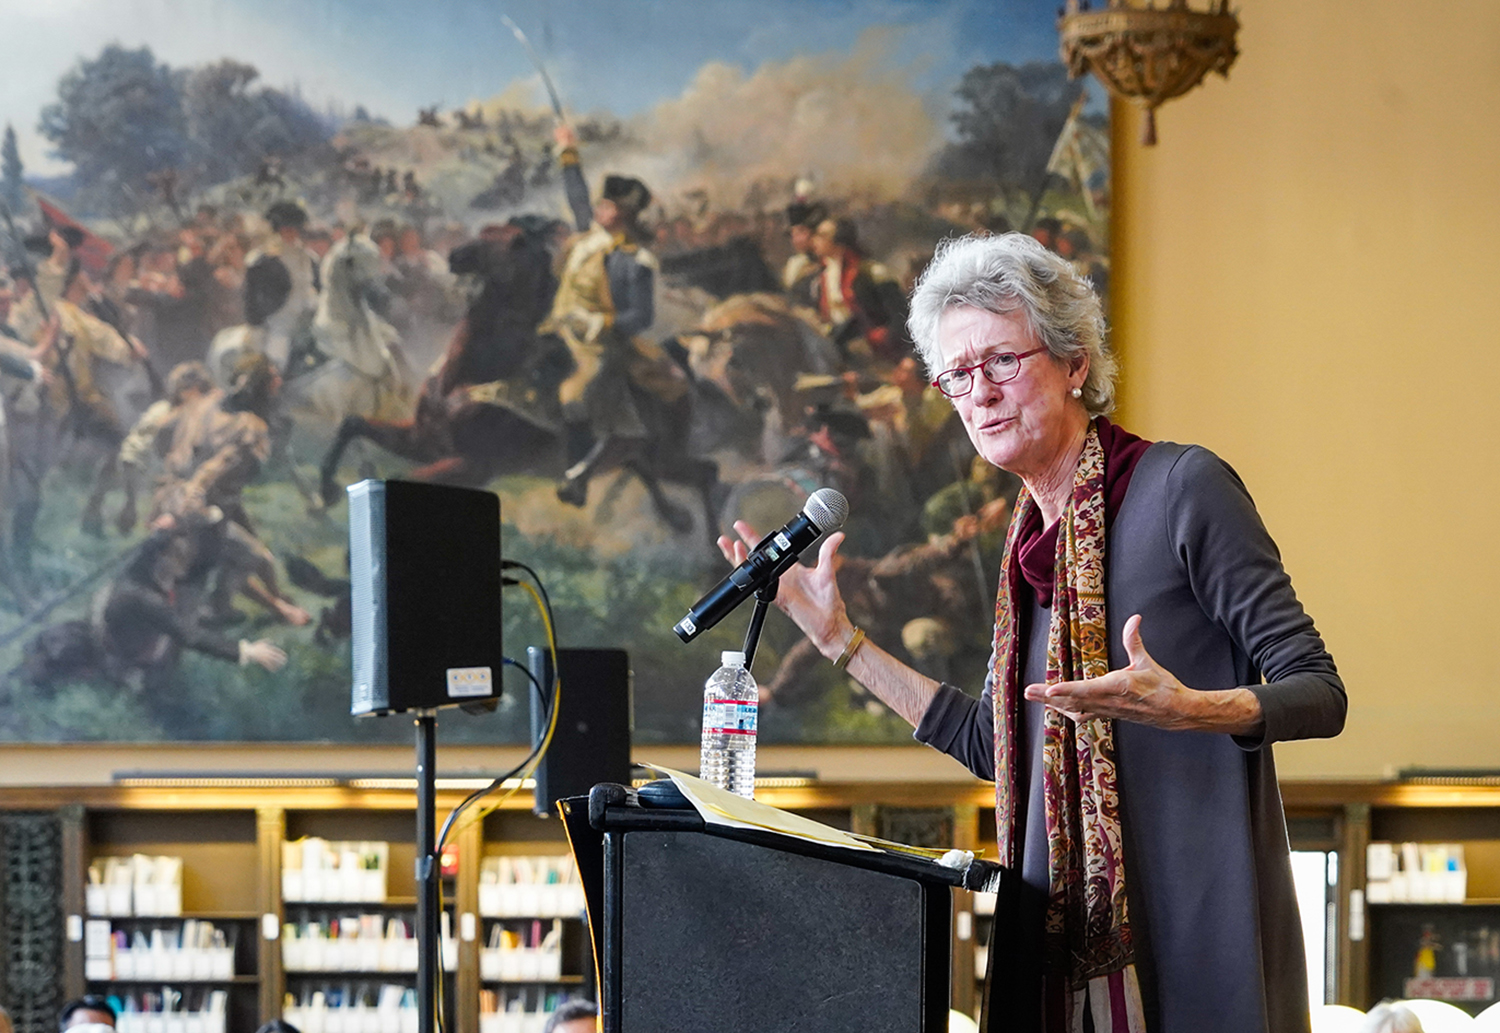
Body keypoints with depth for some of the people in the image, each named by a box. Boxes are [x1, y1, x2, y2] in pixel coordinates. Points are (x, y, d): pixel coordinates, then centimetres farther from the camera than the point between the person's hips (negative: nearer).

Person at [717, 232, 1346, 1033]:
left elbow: (1319, 694, -11)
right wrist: (837, 638, 20)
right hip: (1067, 933, 6)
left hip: (1195, 927, -6)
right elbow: (993, 745, 21)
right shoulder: (1033, 537, 13)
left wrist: (1188, 710, -29)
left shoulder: (1183, 487, -9)